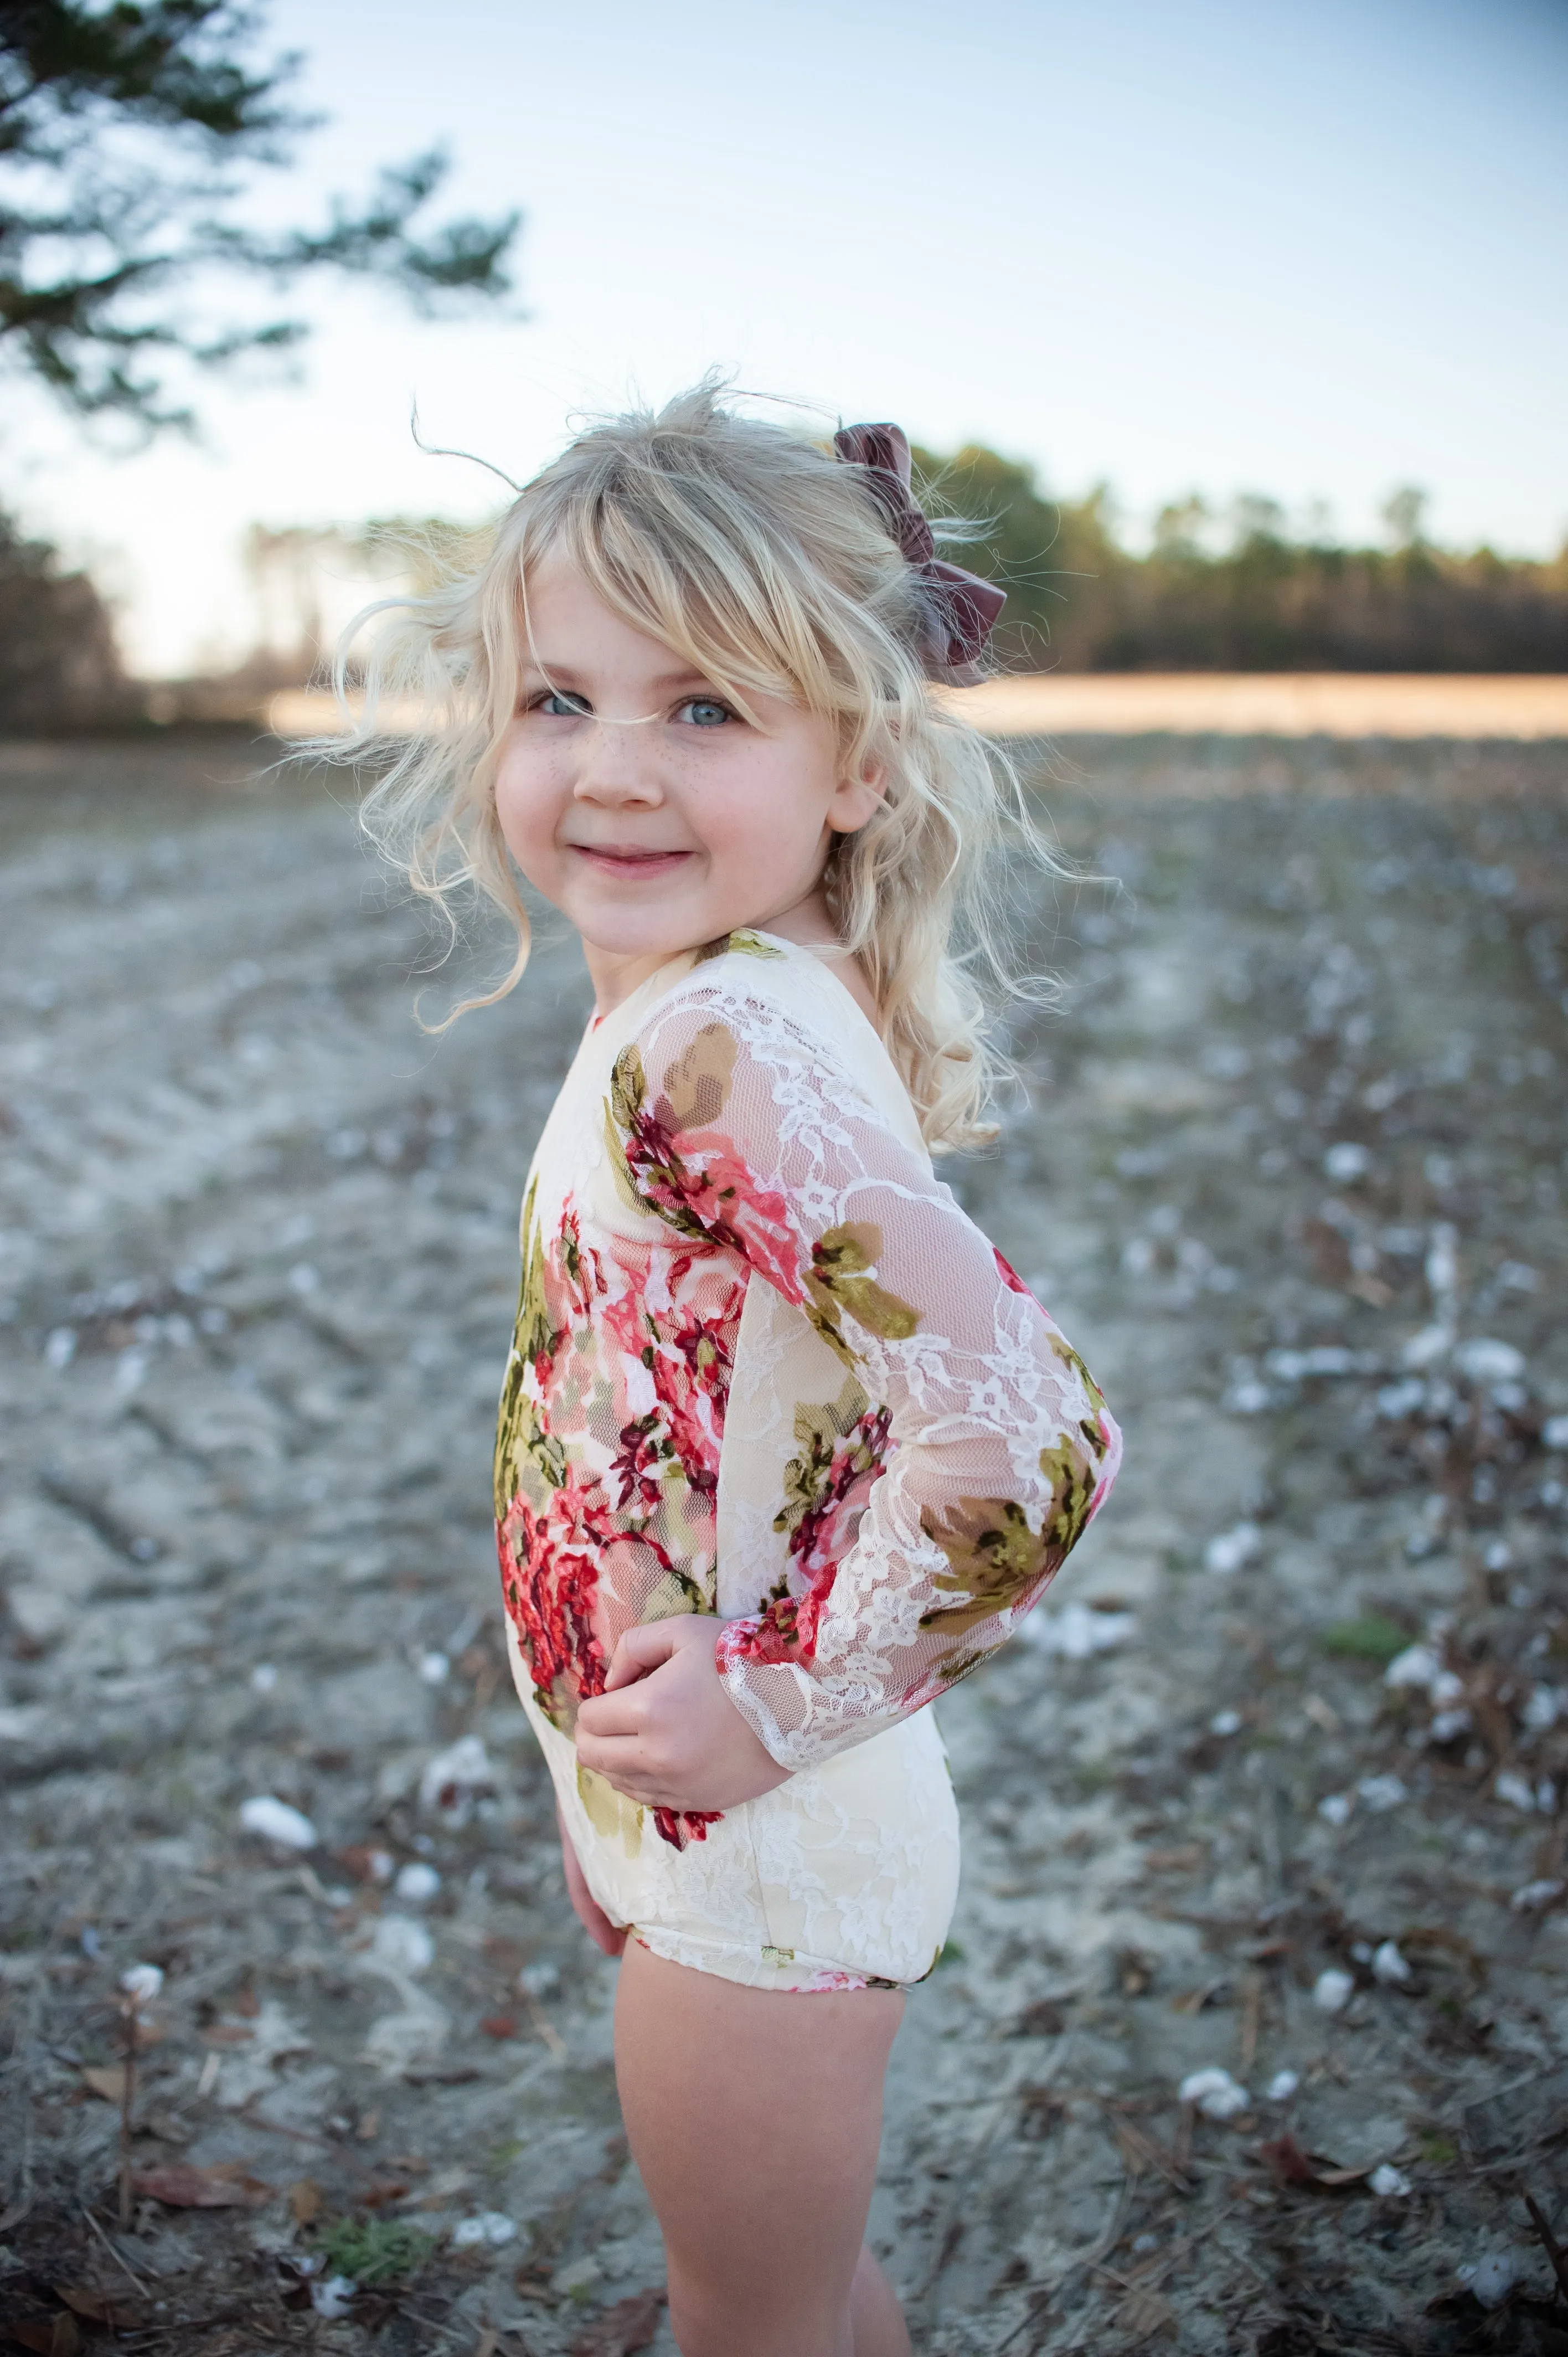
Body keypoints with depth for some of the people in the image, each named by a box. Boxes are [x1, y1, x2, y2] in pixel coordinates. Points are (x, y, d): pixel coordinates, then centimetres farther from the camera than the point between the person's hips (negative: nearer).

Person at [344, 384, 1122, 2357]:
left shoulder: (719, 1044, -29)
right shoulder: (771, 998, -1)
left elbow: (1021, 1450, -37)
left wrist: (782, 1710, -24)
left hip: (750, 1850, -8)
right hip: (702, 1826, 8)